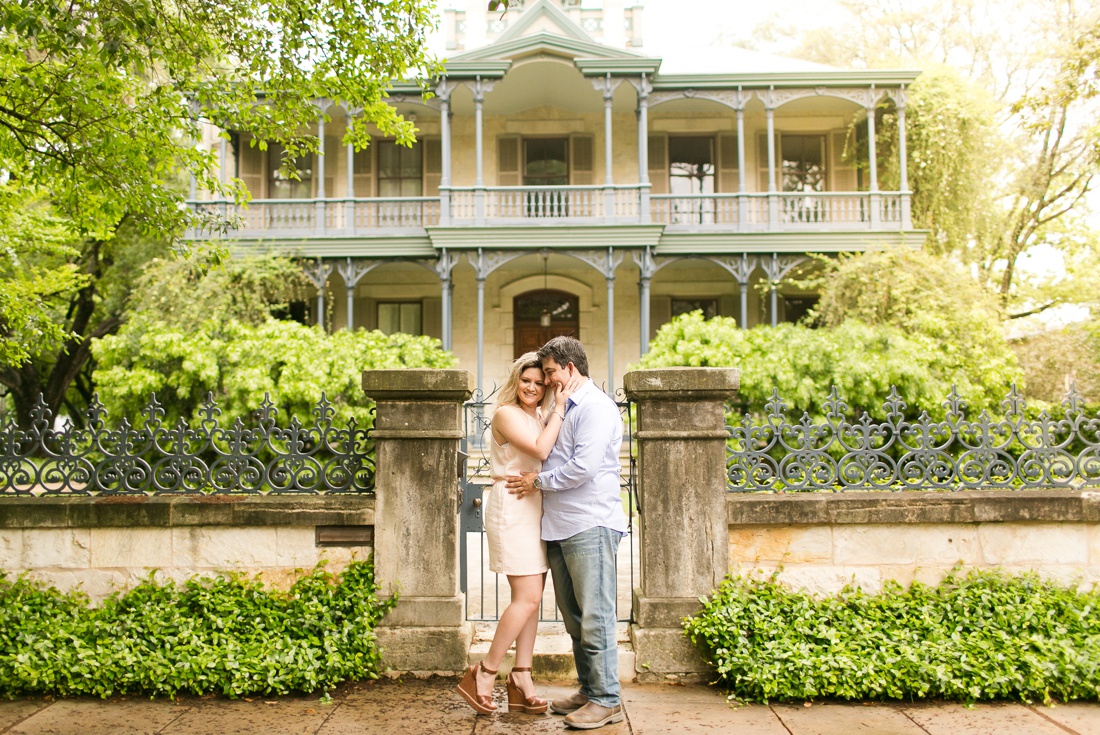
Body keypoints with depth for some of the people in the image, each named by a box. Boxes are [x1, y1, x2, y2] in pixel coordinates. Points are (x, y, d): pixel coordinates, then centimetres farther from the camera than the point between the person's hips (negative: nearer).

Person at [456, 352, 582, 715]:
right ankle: (483, 675, 2)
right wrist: (560, 407, -16)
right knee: (527, 597, -10)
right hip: (512, 507, -8)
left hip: (536, 509, 8)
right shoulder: (506, 414, -8)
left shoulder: (540, 416, 15)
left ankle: (521, 680, 13)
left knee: (530, 598, 7)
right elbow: (540, 450, -21)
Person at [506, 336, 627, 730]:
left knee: (594, 617, -4)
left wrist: (540, 481, -7)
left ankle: (606, 700, 4)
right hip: (560, 527, 9)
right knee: (573, 617, 14)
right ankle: (588, 691, 25)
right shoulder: (563, 409, 20)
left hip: (590, 525, -9)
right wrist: (537, 481, 13)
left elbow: (584, 466, -19)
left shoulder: (597, 407, -10)